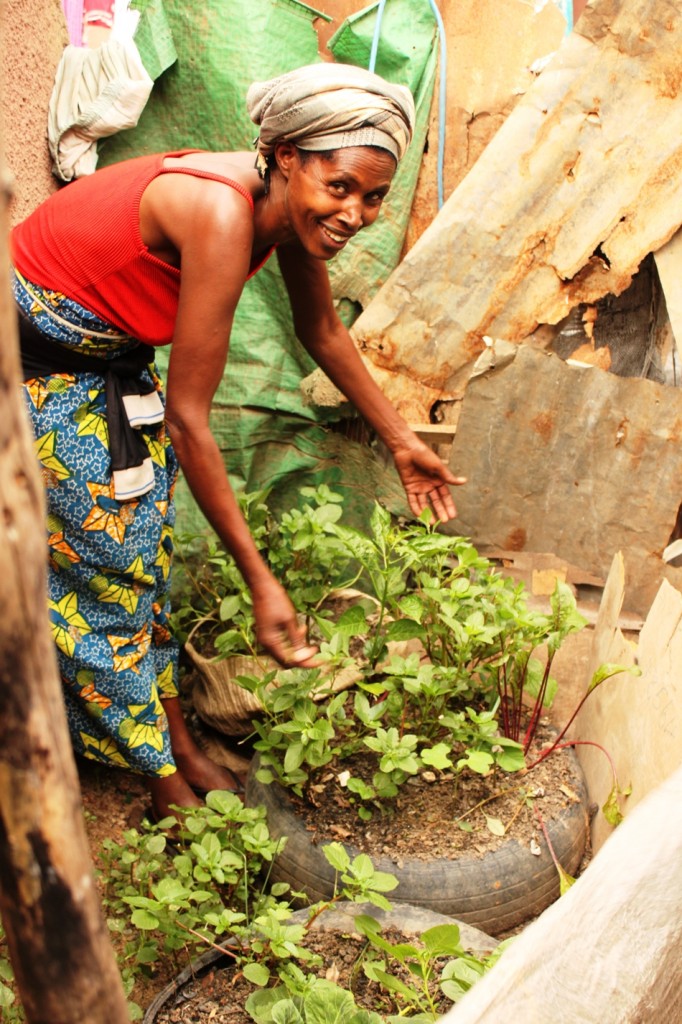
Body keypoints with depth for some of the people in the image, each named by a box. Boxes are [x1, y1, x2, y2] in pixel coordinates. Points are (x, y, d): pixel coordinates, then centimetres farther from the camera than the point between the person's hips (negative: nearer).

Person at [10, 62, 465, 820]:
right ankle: (168, 783, 21)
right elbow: (187, 417, -33)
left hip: (109, 356, 8)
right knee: (106, 566, 2)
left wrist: (402, 443, 13)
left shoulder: (293, 207, -11)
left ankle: (177, 745, 30)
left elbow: (322, 332, 7)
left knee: (145, 551, 12)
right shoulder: (222, 216, -35)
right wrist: (260, 582, -30)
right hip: (35, 366, -7)